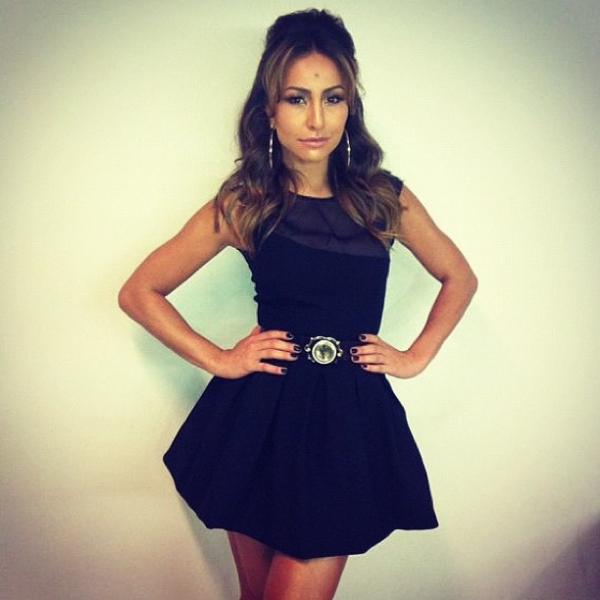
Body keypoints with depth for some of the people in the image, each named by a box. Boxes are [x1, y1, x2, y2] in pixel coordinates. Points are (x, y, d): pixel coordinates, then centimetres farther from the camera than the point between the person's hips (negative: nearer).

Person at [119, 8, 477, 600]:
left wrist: (416, 357, 6)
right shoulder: (242, 205, -2)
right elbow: (139, 292, 3)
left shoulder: (385, 198, 1)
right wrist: (217, 360, -4)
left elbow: (459, 277, 16)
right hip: (261, 415, 0)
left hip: (351, 417, 1)